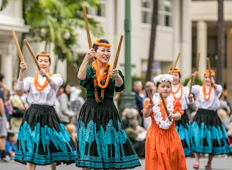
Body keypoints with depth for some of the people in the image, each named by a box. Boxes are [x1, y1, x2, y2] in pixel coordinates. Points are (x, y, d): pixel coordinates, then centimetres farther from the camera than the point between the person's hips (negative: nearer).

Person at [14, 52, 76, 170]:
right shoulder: (31, 80, 10)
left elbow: (55, 84, -17)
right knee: (30, 146, -9)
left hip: (49, 114, 0)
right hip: (33, 114, 0)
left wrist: (46, 76, -38)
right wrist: (21, 71, -26)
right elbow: (22, 87, -11)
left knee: (53, 145, 5)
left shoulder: (56, 77, 7)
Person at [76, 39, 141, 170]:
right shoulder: (89, 70, 5)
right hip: (90, 112, -1)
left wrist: (116, 76, -37)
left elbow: (119, 85, -14)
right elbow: (81, 77, -19)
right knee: (87, 146, -4)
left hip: (109, 112, 1)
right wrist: (87, 59, -33)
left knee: (110, 146, -1)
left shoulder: (113, 71, 7)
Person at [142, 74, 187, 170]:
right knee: (157, 159, -6)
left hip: (171, 134, 2)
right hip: (156, 134, -2)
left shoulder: (174, 102, 6)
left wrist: (173, 116, -31)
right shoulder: (153, 102, 2)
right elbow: (145, 115, -10)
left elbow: (178, 115, -8)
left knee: (172, 159, 1)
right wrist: (148, 107, -31)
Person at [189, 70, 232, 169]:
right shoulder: (199, 88, 7)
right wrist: (193, 77, -29)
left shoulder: (216, 88, 4)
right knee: (197, 138, -11)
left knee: (213, 139, 3)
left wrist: (212, 83, -43)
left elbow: (218, 89, -21)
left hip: (212, 116, 0)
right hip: (201, 115, 0)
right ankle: (197, 161, -11)